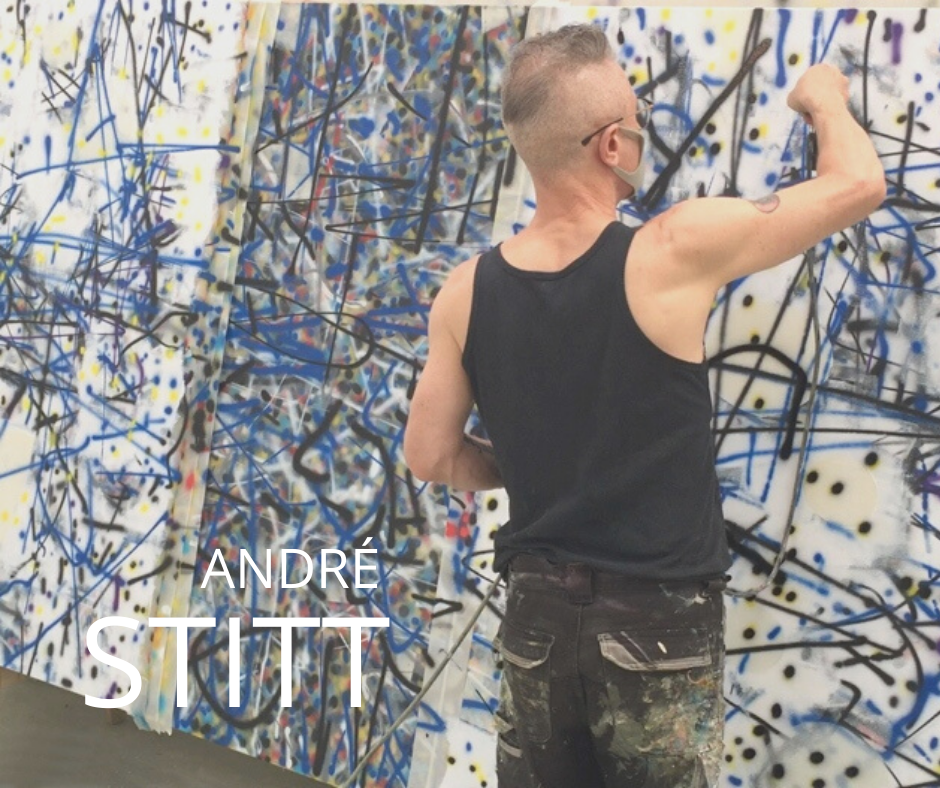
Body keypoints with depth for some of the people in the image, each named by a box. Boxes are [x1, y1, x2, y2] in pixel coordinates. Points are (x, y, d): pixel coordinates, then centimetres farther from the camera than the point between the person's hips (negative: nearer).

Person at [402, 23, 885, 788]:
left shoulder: (468, 292, -4)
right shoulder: (674, 251, -17)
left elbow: (431, 456, 4)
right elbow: (857, 183, -8)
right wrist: (825, 99, 13)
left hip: (538, 614, 4)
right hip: (658, 623, -4)